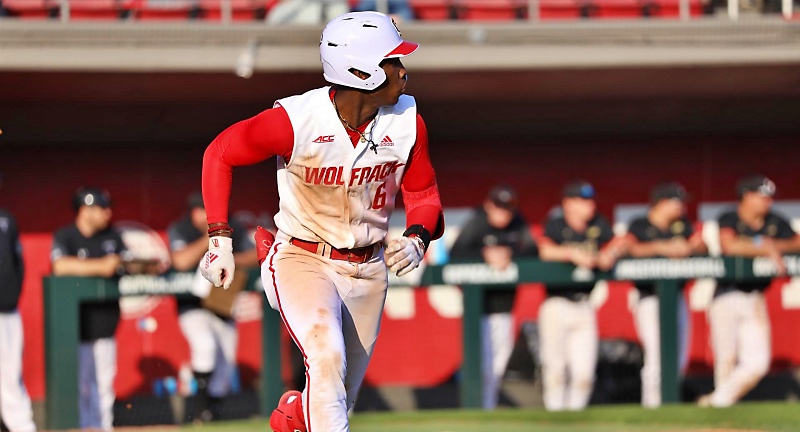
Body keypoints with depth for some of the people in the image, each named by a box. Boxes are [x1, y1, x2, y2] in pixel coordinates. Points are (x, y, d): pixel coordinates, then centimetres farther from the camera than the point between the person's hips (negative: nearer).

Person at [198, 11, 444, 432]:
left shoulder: (406, 122, -9)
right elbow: (221, 153, -9)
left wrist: (416, 239, -16)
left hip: (368, 270, 5)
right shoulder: (296, 119, -22)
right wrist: (219, 237, -12)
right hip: (303, 260, -5)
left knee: (340, 396, 11)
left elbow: (423, 193, 5)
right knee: (327, 358, -30)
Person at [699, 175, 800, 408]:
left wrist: (777, 246, -8)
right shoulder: (729, 220, -4)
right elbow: (729, 246, -22)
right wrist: (767, 250, -21)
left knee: (757, 363, -6)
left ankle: (720, 400, 5)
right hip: (727, 297, -4)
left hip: (755, 299, 4)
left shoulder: (775, 223, 11)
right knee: (726, 360, -3)